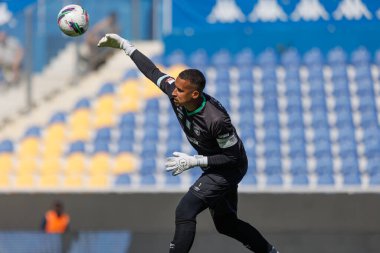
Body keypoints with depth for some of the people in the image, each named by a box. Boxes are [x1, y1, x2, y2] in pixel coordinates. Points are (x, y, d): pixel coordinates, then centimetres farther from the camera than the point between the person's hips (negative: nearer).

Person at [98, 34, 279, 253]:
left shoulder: (216, 119, -36)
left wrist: (194, 161, -28)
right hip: (214, 167, 8)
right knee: (225, 223, 20)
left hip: (229, 168, -8)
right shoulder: (175, 92, -17)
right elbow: (152, 71, -2)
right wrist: (124, 45, -1)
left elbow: (233, 156, -26)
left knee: (185, 212, -18)